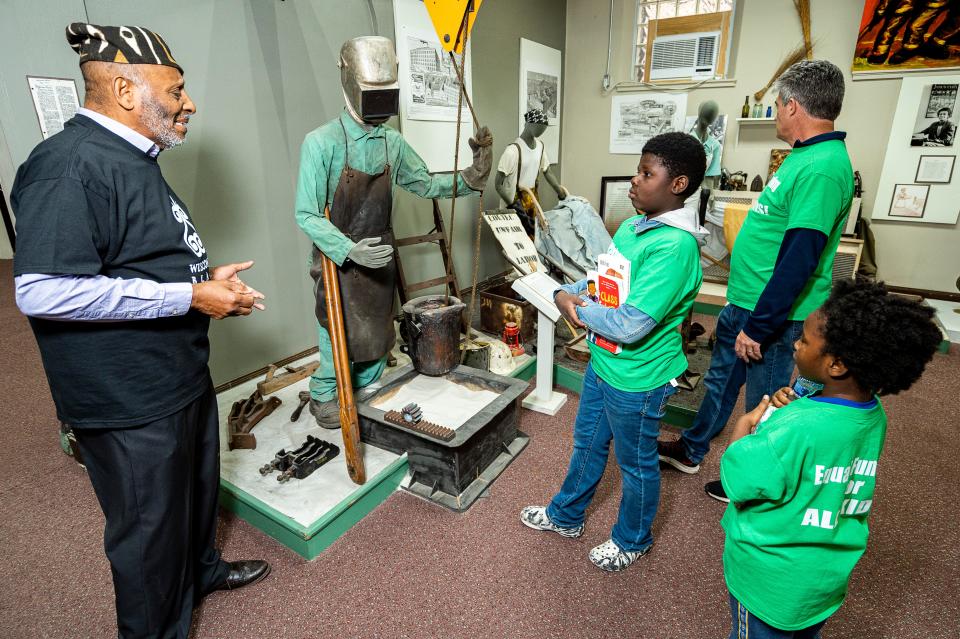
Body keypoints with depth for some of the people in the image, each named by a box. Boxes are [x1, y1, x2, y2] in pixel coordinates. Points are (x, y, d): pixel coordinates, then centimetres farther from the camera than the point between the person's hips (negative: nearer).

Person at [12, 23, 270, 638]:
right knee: (150, 524, 10)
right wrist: (190, 296, -25)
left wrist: (207, 280, 5)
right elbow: (42, 291, -29)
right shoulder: (71, 164, -21)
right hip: (131, 400, -10)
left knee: (197, 484, 27)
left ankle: (203, 569, 52)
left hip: (182, 376, 10)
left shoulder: (133, 160, 12)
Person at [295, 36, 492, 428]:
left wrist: (469, 178, -5)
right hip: (338, 260, -5)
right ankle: (325, 400, 32)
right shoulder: (321, 142, -16)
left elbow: (425, 184, 10)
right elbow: (307, 214, -17)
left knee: (377, 336, 16)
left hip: (379, 258, 5)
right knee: (340, 339, 6)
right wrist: (349, 250, -30)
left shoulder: (392, 142, 0)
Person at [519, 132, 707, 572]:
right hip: (603, 365, 9)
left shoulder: (675, 246, -27)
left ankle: (632, 540, 43)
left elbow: (630, 326, -32)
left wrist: (578, 309, -16)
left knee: (636, 464, 16)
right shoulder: (631, 227, 1)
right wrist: (567, 292, -10)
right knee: (587, 444, 25)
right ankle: (566, 516, 49)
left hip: (637, 380, -8)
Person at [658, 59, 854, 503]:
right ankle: (690, 451, 40)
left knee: (764, 403, 9)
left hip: (772, 313, -10)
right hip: (743, 300, 10)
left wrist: (759, 327, -23)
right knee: (720, 381, 21)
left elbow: (799, 261, -27)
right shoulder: (805, 155, 9)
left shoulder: (823, 168, -22)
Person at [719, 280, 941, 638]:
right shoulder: (874, 415, -10)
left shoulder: (796, 431, -37)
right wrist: (796, 411, -11)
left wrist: (745, 424, -12)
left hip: (771, 580, -6)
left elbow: (735, 479, -26)